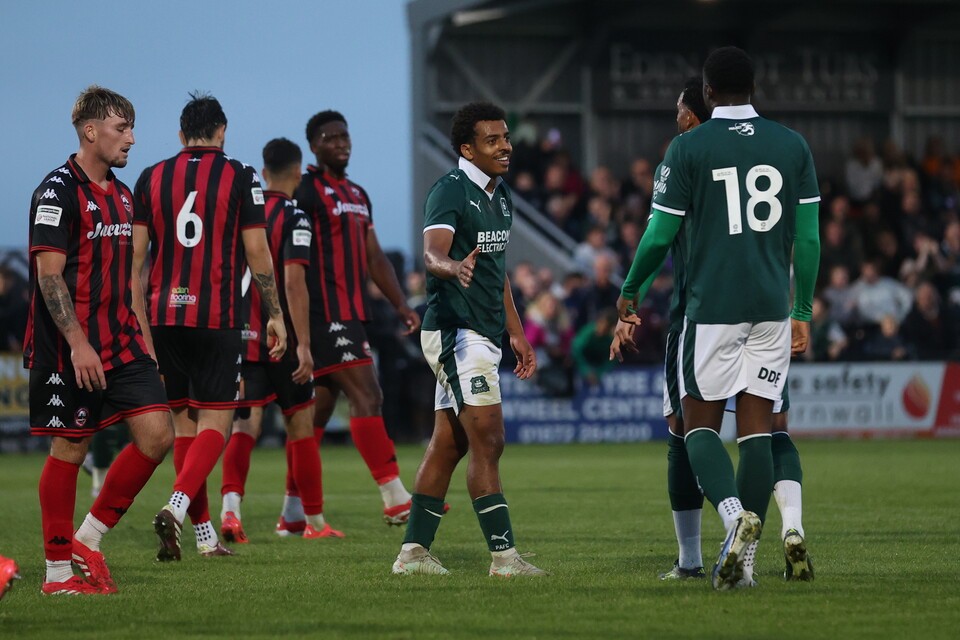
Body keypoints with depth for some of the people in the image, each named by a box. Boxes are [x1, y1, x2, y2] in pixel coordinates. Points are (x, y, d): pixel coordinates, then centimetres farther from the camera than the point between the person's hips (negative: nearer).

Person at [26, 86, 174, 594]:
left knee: (157, 434, -4)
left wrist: (142, 339, 18)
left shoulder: (121, 196, 15)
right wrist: (78, 344, -22)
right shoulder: (58, 191, -11)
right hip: (71, 350, -8)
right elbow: (49, 275, -16)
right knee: (69, 449, -2)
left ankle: (88, 539, 8)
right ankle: (59, 571, 8)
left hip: (122, 345, 8)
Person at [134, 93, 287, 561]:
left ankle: (204, 535, 13)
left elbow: (135, 254, 5)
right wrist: (275, 315, 6)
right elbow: (257, 252, -2)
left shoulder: (151, 179, 7)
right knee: (214, 423, -2)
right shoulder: (239, 177, -1)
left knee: (183, 421, 12)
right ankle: (176, 507, -25)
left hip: (164, 315, 3)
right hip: (217, 318, -3)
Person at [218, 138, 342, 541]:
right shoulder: (293, 217, -9)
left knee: (245, 425, 1)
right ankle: (314, 522, 13)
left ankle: (230, 506, -20)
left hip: (241, 338, 5)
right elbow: (293, 281, -18)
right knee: (300, 426, 6)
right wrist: (303, 344, -19)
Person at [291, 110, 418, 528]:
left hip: (351, 316, 9)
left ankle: (292, 512, 14)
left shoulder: (357, 195, 20)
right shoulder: (306, 192, -7)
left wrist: (401, 305, 14)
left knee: (319, 411, 10)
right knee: (367, 398, -13)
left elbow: (374, 259, 23)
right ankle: (395, 500, -14)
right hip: (326, 316, -9)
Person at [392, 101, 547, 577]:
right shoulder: (450, 191, -13)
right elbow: (432, 255, -29)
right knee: (488, 440, -12)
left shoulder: (500, 196, 16)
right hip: (457, 333, -9)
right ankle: (503, 554, -12)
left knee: (448, 444, 10)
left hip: (483, 335, 9)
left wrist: (516, 332, 24)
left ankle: (414, 551, 14)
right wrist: (454, 268, -51)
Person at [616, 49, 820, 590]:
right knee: (757, 431, 4)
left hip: (712, 308, -3)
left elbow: (660, 237, -2)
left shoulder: (689, 149, -4)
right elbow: (808, 239, 7)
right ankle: (742, 561, 1)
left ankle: (735, 513, -22)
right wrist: (803, 312, 16)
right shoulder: (793, 147, 6)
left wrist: (629, 292, 14)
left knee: (701, 426, 6)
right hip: (772, 307, 3)